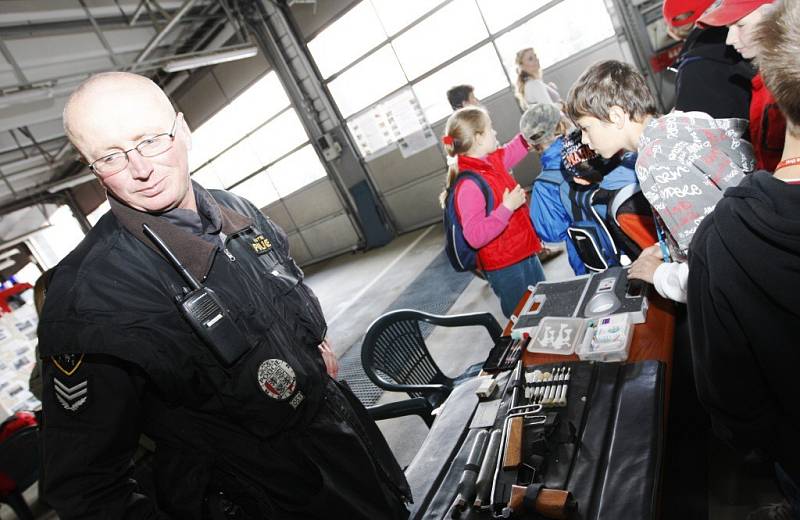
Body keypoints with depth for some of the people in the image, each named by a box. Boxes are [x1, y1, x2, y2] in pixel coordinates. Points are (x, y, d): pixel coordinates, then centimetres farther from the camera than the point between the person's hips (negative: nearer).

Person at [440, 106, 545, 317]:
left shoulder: (492, 161, 0)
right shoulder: (469, 185, -27)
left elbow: (512, 150, 24)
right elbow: (475, 237, -32)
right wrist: (507, 208, -31)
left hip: (525, 253, 9)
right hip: (505, 268, -9)